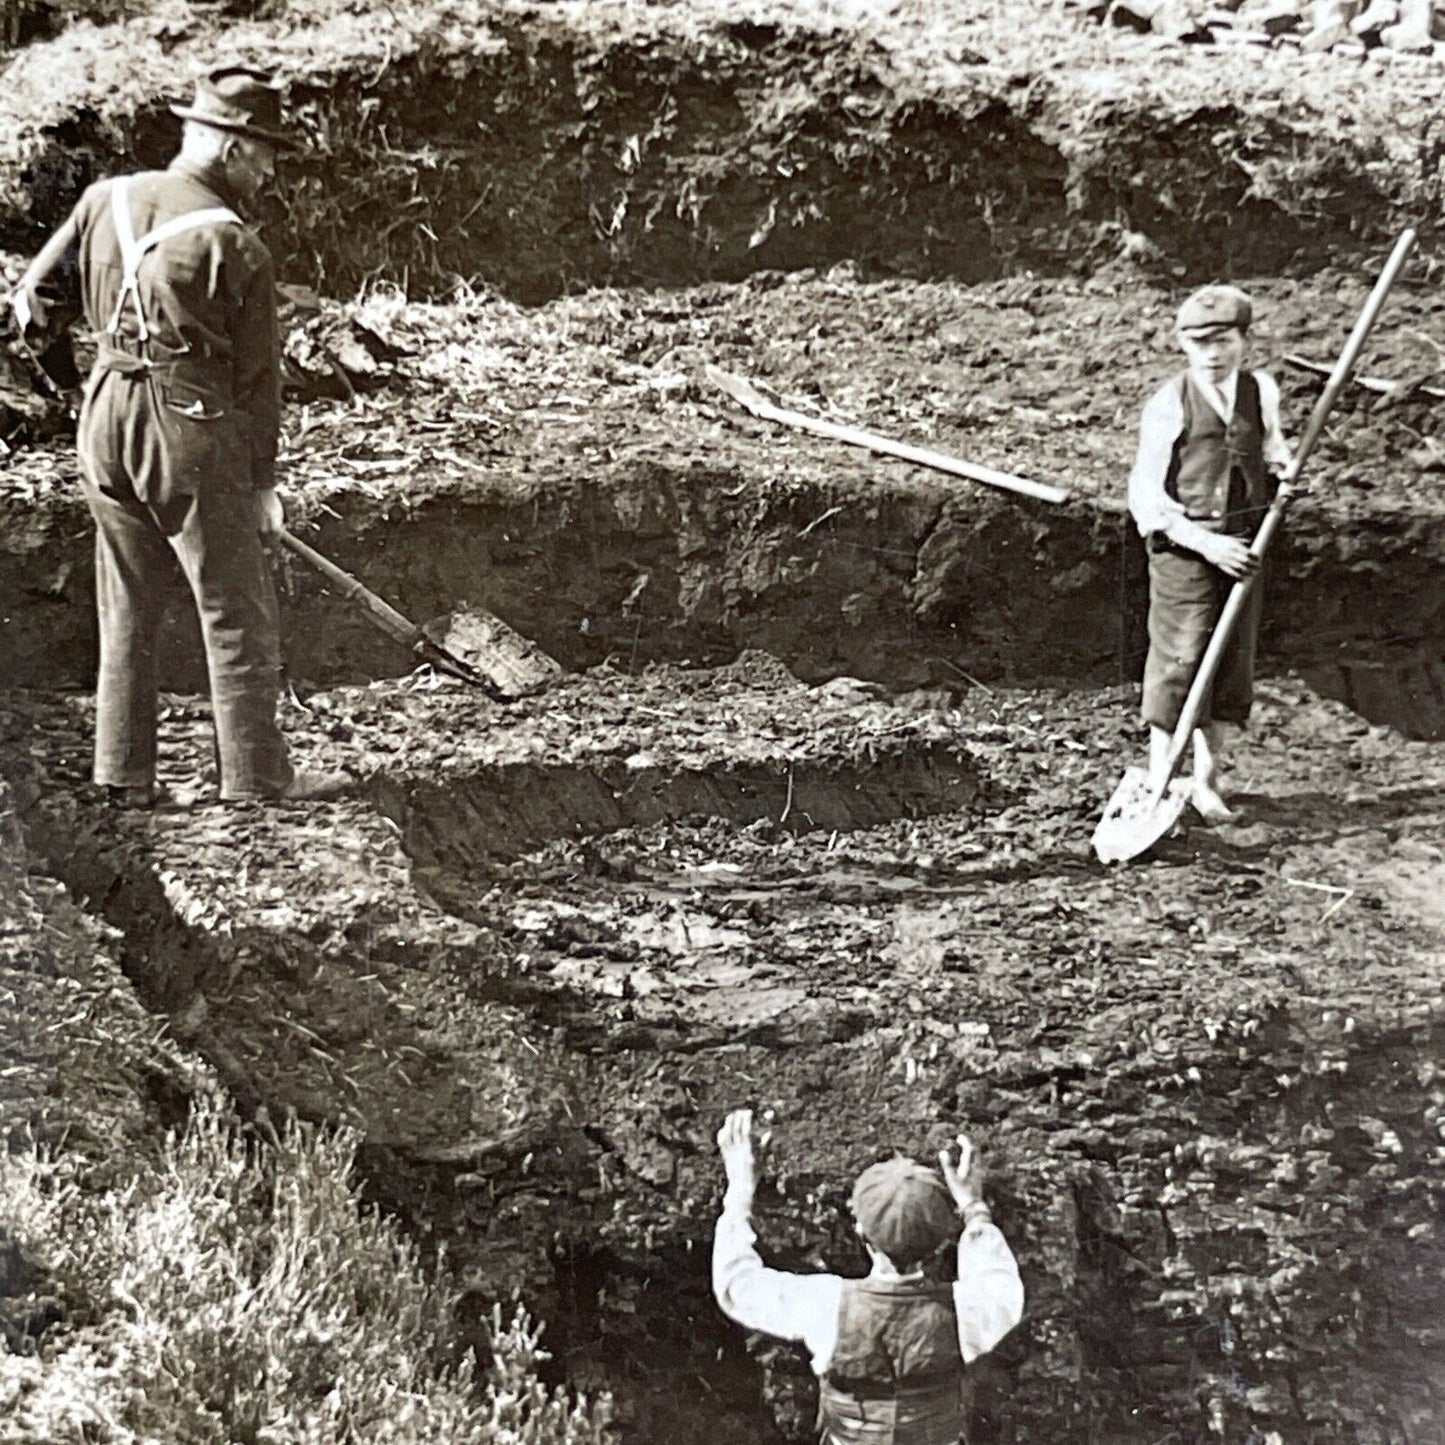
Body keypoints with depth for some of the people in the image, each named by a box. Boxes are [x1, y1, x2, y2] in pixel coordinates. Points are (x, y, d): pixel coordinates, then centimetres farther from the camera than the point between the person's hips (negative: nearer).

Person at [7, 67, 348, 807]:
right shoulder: (234, 244, -11)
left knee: (126, 610, 14)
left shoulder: (107, 199, 6)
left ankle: (123, 774, 20)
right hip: (191, 428, -6)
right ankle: (256, 774, 10)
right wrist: (262, 480, 4)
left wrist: (66, 374, 28)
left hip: (106, 419, 6)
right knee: (237, 612, 4)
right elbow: (256, 375, -6)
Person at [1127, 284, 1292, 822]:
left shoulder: (1261, 391, 5)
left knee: (1232, 662, 9)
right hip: (1184, 550, -5)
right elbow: (1146, 496, -10)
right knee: (1178, 661, -2)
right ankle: (1159, 784, 11)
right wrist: (1207, 543, -17)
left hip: (1243, 548, 5)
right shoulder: (1170, 404, -9)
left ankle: (1206, 782, 22)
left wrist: (1283, 467, 0)